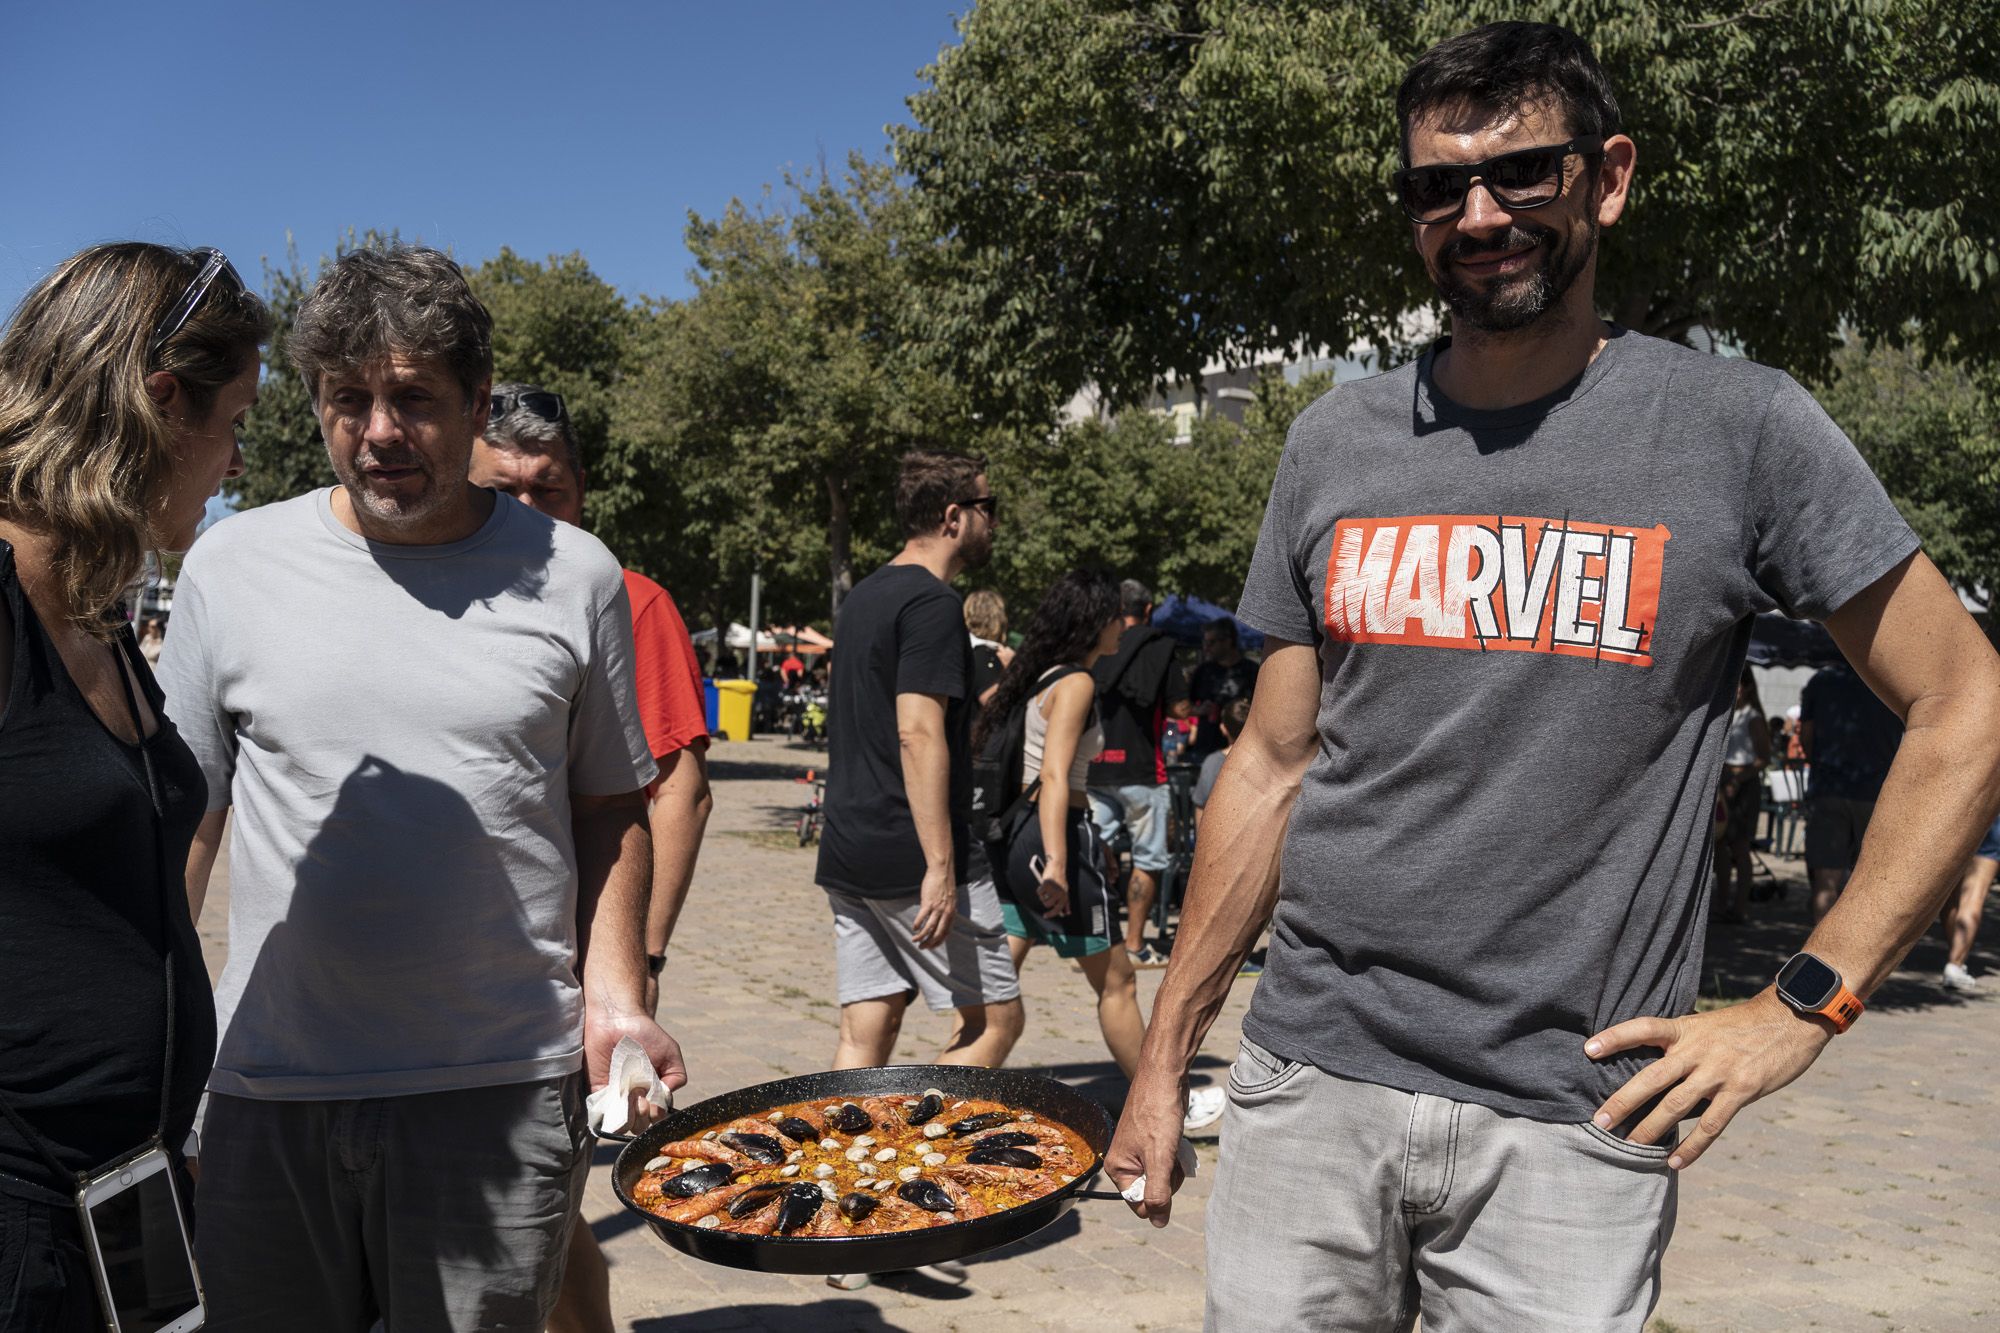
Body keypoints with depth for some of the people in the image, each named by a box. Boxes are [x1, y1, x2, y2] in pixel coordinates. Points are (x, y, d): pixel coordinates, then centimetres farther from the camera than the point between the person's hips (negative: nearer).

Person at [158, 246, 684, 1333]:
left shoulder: (574, 574, 0)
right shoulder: (232, 565, 2)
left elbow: (611, 805, 7)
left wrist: (615, 990, -4)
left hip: (503, 1091, -1)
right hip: (266, 1087, 2)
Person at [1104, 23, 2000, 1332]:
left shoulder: (1738, 428, -4)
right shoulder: (1337, 442, 5)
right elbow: (1274, 767, 8)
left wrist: (1805, 1002, -7)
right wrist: (1163, 1055, 7)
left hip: (1574, 1121, -2)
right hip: (1310, 1078, 3)